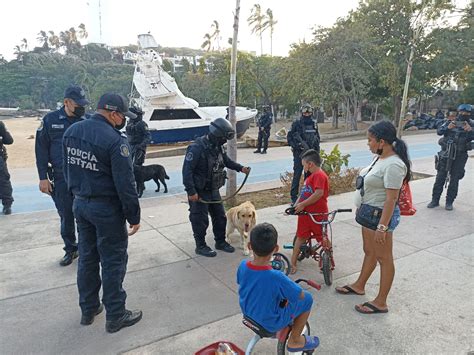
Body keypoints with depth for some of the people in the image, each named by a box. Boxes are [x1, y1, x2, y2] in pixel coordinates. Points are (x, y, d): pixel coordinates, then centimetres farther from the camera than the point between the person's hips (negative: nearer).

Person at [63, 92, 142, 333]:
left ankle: (88, 309, 34)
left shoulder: (71, 131, 4)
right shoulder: (115, 140, -21)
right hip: (106, 209, -8)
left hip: (80, 204, 8)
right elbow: (125, 184, -20)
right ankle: (115, 317, 19)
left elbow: (67, 170, 13)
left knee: (87, 257, 19)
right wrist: (134, 216, -12)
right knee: (113, 262, 5)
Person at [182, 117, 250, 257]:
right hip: (199, 191, -8)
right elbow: (187, 170, -24)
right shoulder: (197, 148, -24)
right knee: (200, 219, 4)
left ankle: (220, 242, 33)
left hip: (213, 189, 8)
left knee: (220, 216, 16)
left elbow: (226, 160, 19)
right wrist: (191, 191, -25)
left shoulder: (218, 147, 1)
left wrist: (240, 168, 5)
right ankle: (200, 246, 22)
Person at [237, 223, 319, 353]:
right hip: (270, 322, -5)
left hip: (248, 313, 6)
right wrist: (289, 289, 1)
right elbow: (301, 295, -20)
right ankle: (295, 340, 23)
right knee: (307, 299, 8)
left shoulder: (243, 265, -19)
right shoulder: (276, 277, -35)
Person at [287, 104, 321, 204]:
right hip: (299, 154, -4)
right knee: (297, 175, -4)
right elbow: (289, 137, -2)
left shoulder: (314, 124, 9)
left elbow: (318, 138, 17)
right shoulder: (296, 123, -3)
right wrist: (295, 146, -13)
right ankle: (294, 197, 2)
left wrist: (317, 152, 13)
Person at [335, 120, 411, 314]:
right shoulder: (380, 159, 5)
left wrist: (382, 227, -25)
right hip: (369, 212, 9)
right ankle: (359, 285, 40)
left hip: (381, 215, -9)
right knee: (369, 252, 22)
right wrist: (362, 209, 21)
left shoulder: (393, 165, -24)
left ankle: (381, 302, 17)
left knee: (383, 258, 4)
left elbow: (391, 199, -26)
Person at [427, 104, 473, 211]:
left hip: (460, 156, 0)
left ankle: (449, 202, 12)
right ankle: (435, 200, 11)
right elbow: (439, 131, -8)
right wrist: (448, 127, -27)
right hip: (446, 154, 0)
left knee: (454, 179, 3)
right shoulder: (450, 122, 5)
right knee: (440, 178, 3)